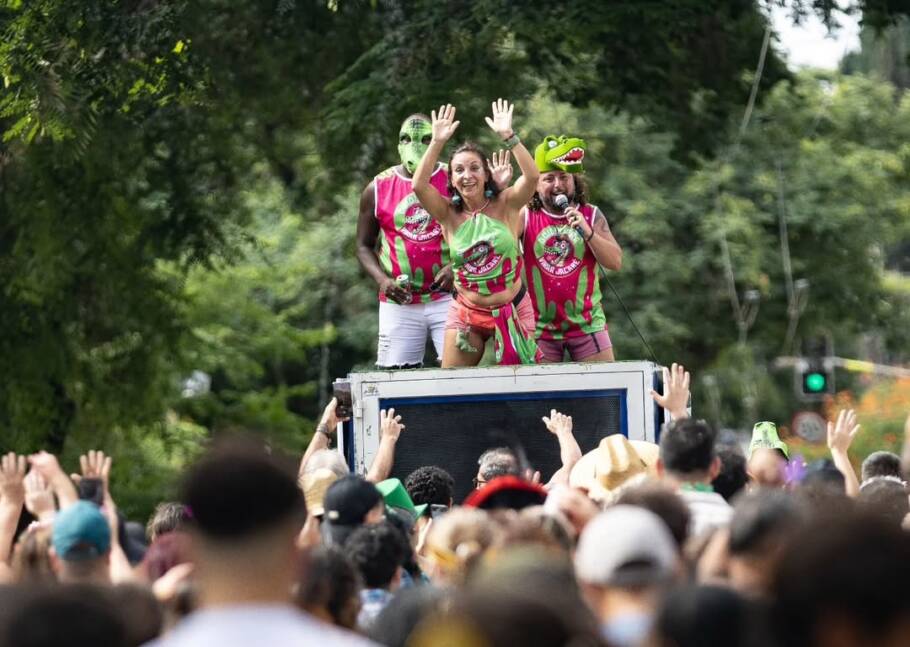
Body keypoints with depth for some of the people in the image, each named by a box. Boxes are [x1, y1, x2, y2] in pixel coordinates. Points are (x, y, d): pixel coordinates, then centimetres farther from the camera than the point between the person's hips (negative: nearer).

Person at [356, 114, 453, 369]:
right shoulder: (378, 189, 5)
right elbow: (364, 245, 11)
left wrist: (456, 267, -14)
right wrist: (382, 279, -8)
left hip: (447, 297, -1)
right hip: (399, 302, 1)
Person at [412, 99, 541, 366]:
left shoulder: (505, 205, -5)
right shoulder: (449, 213, -3)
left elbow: (531, 176, -23)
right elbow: (419, 186, -20)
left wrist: (507, 136, -29)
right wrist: (438, 142, -24)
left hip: (512, 308, -1)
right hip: (467, 312, 1)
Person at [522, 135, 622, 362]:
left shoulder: (591, 215, 3)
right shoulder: (526, 218, 1)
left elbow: (616, 262, -3)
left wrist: (587, 232, -18)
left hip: (587, 324, 1)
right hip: (540, 326, -1)